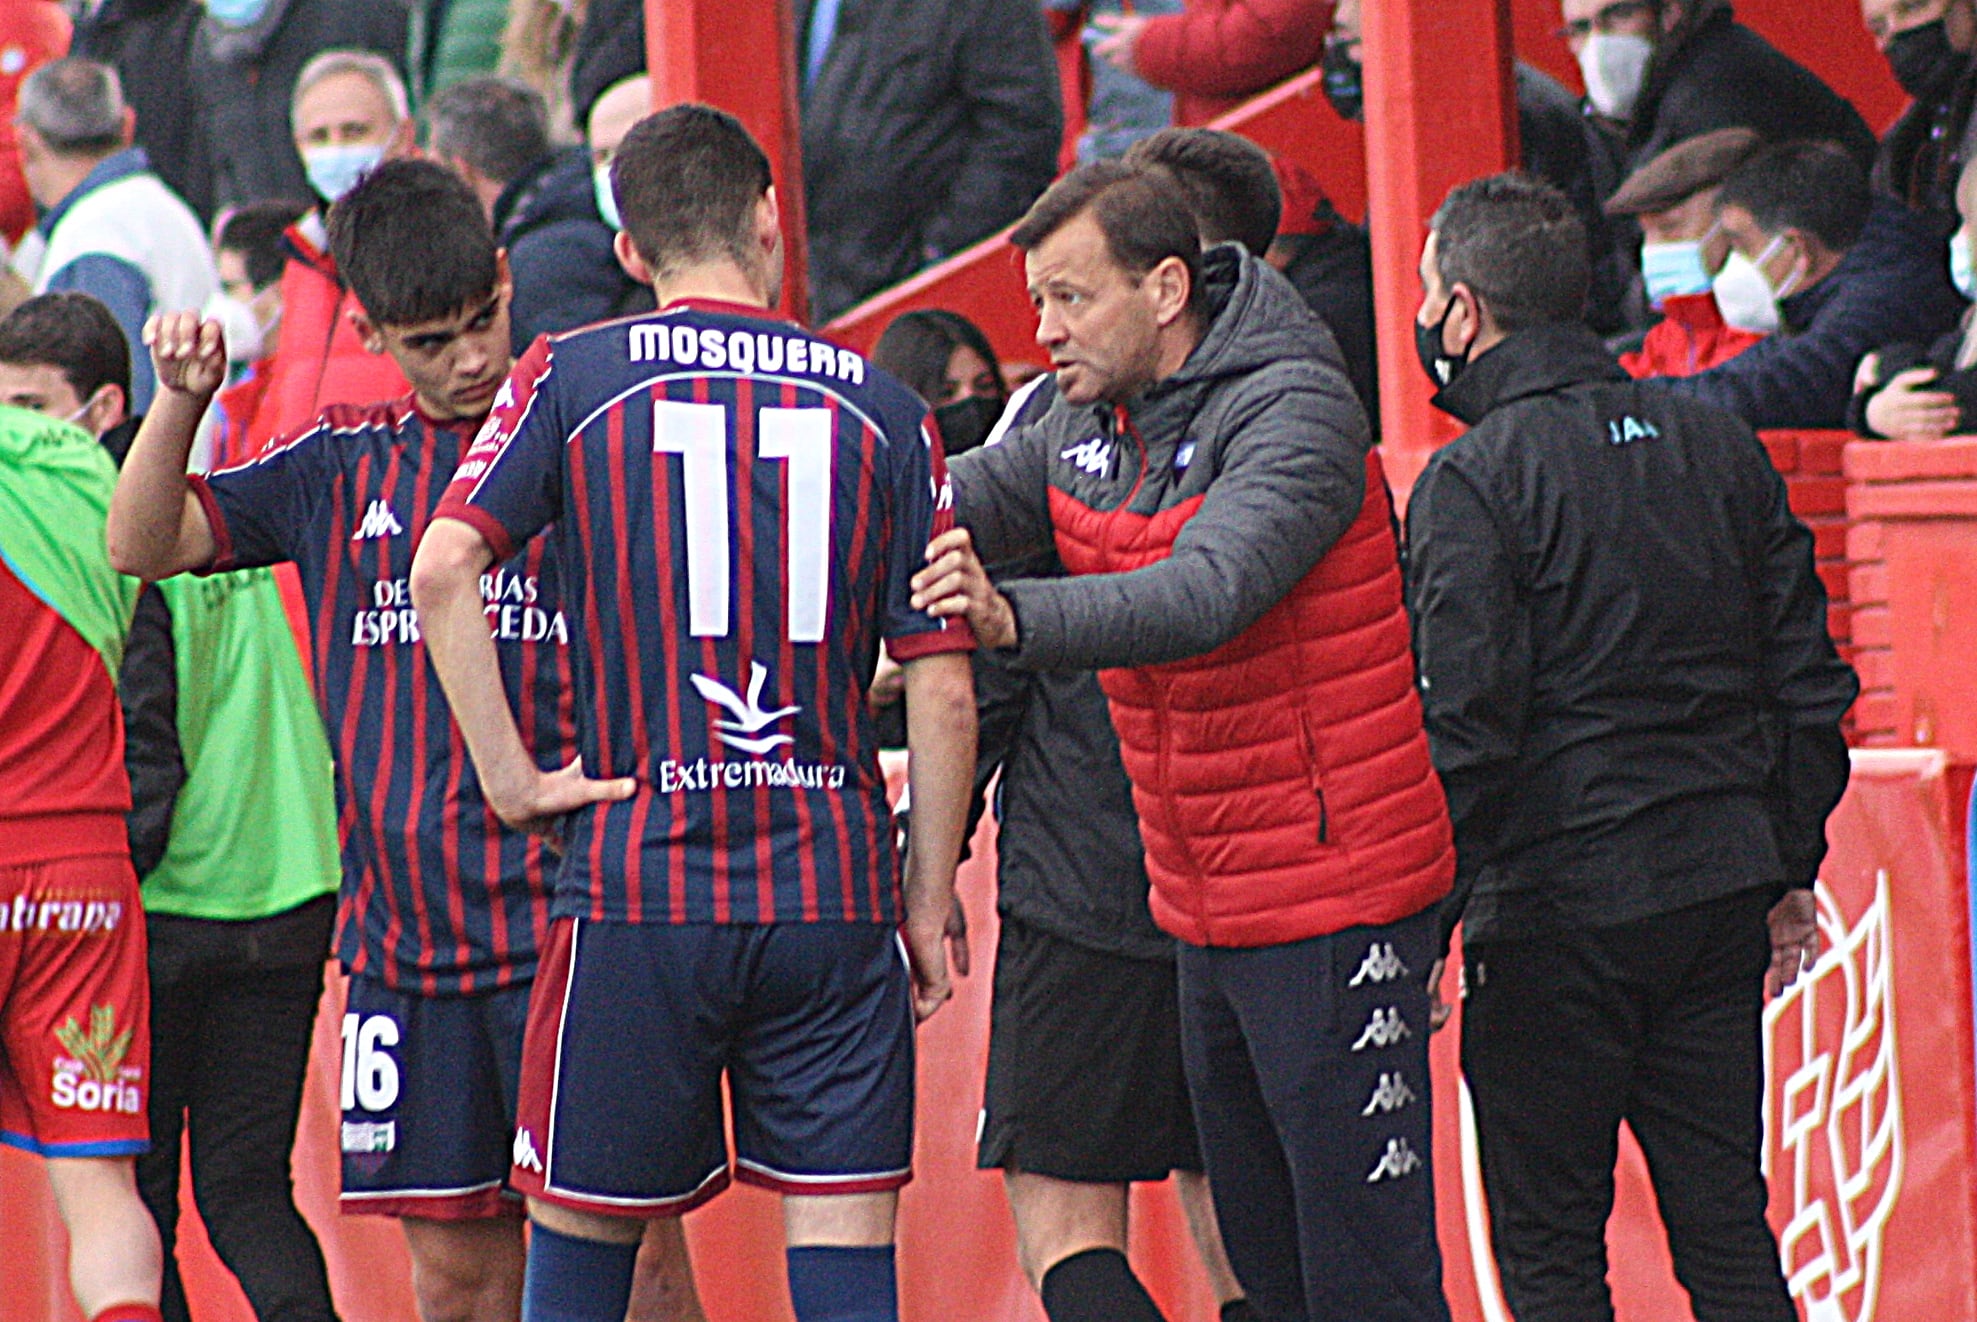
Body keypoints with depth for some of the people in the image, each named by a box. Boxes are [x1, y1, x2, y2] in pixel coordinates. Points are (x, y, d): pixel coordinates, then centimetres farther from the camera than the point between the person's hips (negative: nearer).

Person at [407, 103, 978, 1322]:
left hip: (639, 891, -1)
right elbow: (943, 687, 2)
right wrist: (930, 903, 9)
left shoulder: (573, 379, 2)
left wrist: (508, 774, -4)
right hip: (835, 899, 1)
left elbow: (444, 570, -12)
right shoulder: (879, 407, 5)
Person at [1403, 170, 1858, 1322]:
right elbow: (1807, 679, 12)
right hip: (1722, 890, 6)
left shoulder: (1474, 482, -10)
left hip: (1556, 914, -6)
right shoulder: (1719, 447, 9)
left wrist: (1427, 917, -9)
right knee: (1726, 1225, 9)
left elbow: (1465, 728, -16)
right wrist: (1790, 868, 20)